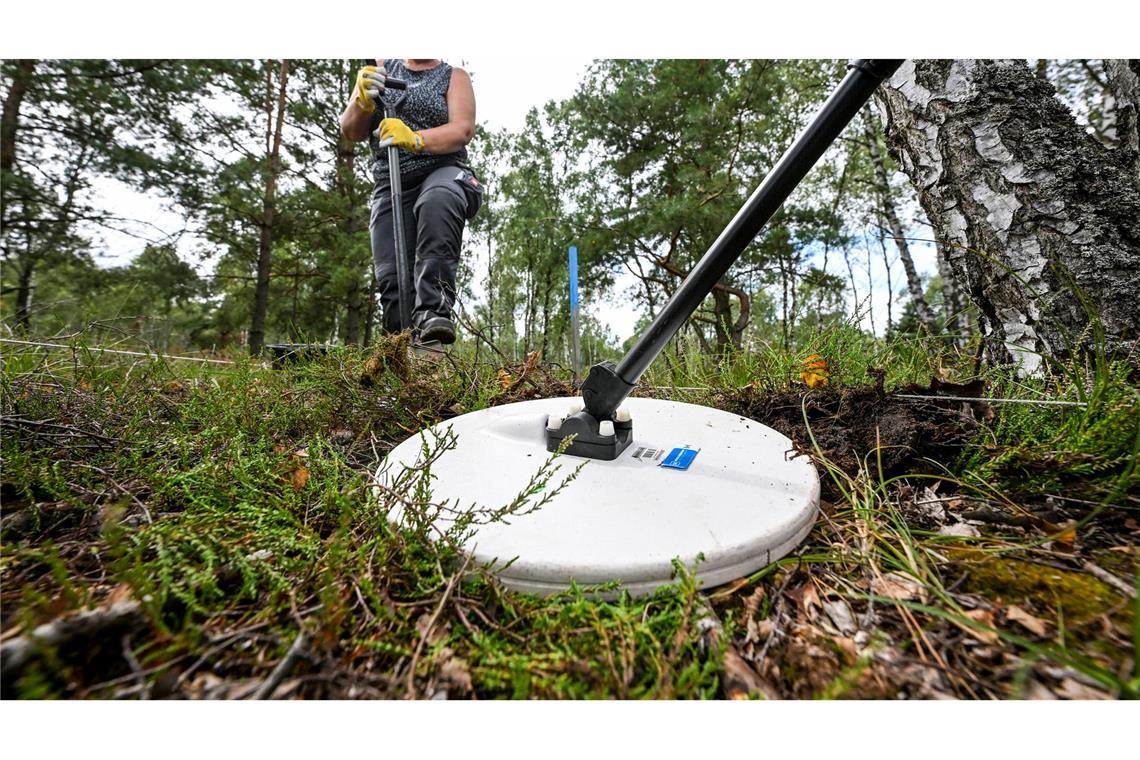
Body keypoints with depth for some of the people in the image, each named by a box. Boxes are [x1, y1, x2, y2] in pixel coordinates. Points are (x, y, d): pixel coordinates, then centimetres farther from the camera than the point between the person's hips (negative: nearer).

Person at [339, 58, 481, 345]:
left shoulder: (454, 76, 14)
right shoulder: (380, 68, 20)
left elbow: (464, 129, -6)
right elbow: (350, 132, 13)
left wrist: (414, 139, -22)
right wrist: (363, 101, -8)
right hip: (390, 187, 3)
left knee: (437, 201, -38)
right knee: (392, 276, -16)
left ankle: (432, 313, -46)